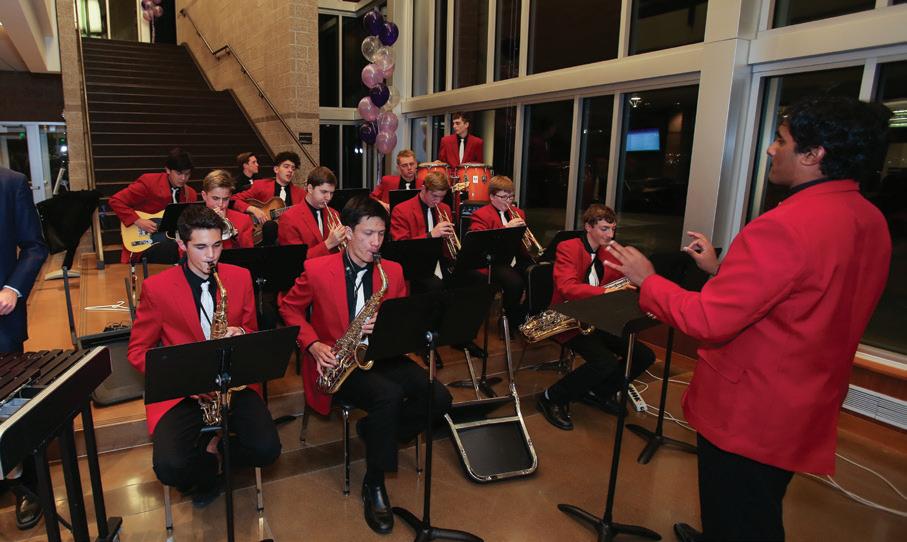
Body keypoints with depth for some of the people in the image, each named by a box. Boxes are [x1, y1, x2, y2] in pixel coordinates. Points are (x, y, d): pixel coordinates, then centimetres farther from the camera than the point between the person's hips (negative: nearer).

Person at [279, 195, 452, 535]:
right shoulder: (317, 270, -5)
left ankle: (372, 430, 9)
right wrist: (313, 345, -10)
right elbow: (289, 308, 6)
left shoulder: (393, 271, 5)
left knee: (438, 398, -17)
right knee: (388, 395, -32)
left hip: (382, 356, 4)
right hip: (338, 363, -4)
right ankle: (374, 484, -10)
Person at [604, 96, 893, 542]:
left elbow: (706, 321, -28)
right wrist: (721, 269, 10)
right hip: (805, 410, 9)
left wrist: (646, 280, -14)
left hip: (746, 415, -9)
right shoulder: (870, 221, 1)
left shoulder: (784, 226, -29)